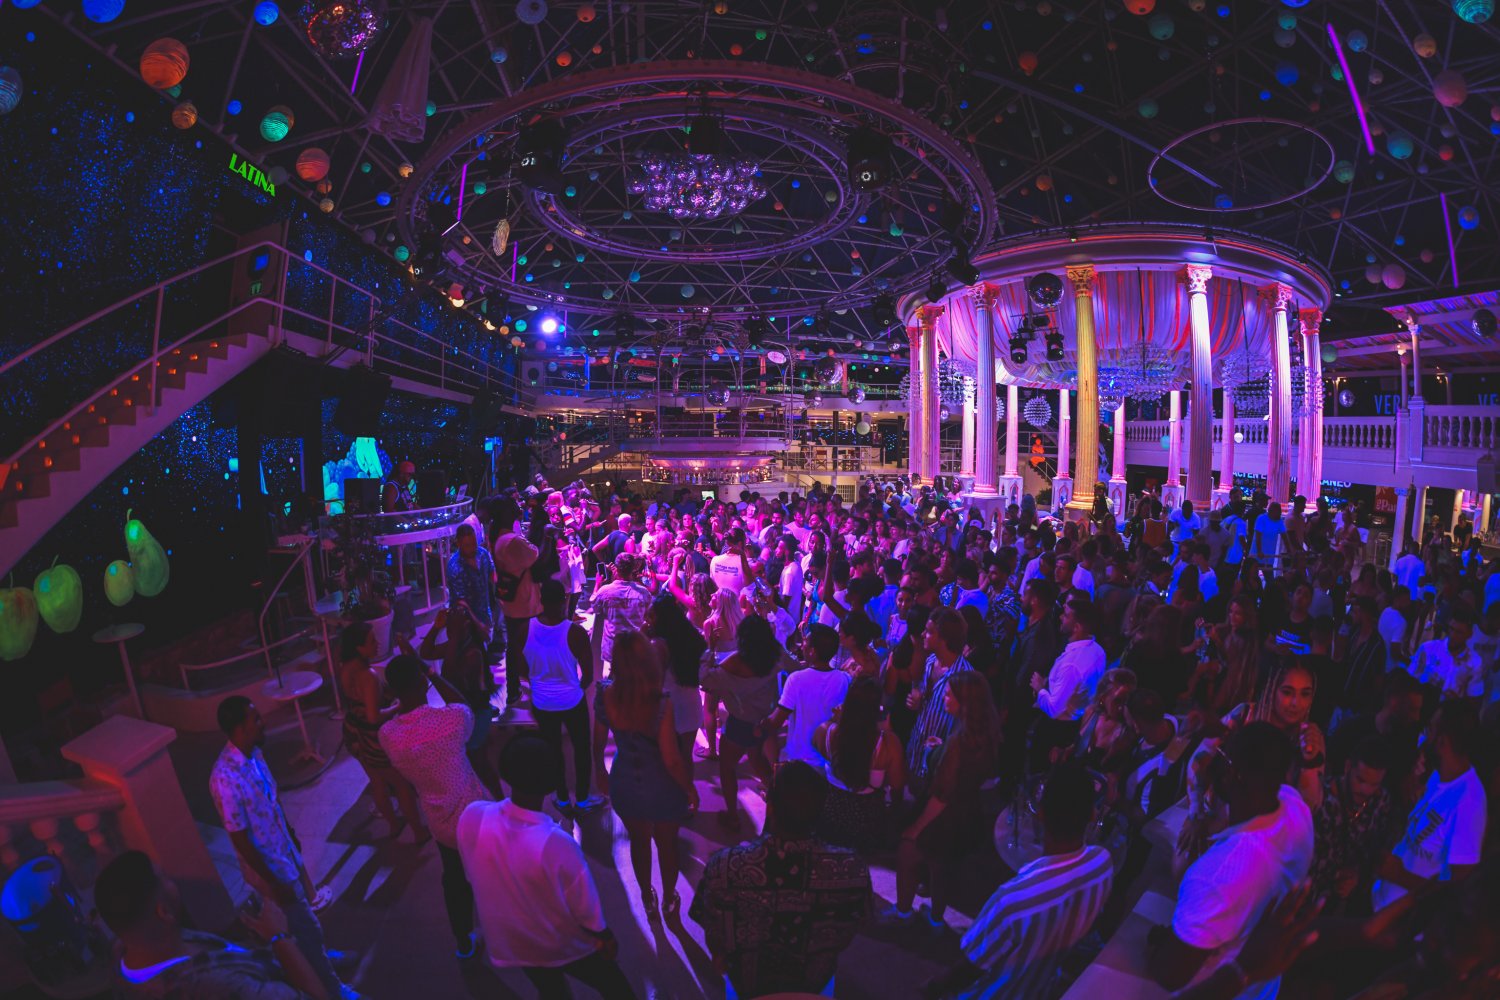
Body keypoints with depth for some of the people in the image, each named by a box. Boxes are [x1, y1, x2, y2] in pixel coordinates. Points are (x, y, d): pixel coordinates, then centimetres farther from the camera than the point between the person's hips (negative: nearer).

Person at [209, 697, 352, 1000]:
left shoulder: (254, 753, -9)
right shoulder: (225, 779, -34)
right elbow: (241, 841, -26)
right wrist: (274, 883, -18)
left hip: (286, 854, 8)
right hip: (269, 868, -8)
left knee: (305, 906, 29)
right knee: (307, 927, 9)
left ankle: (315, 954, 54)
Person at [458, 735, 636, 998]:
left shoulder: (471, 817, -28)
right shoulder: (558, 845, -40)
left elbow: (474, 874, -5)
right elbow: (588, 913, -22)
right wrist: (607, 940, 0)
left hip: (507, 944, 4)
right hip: (563, 947, -4)